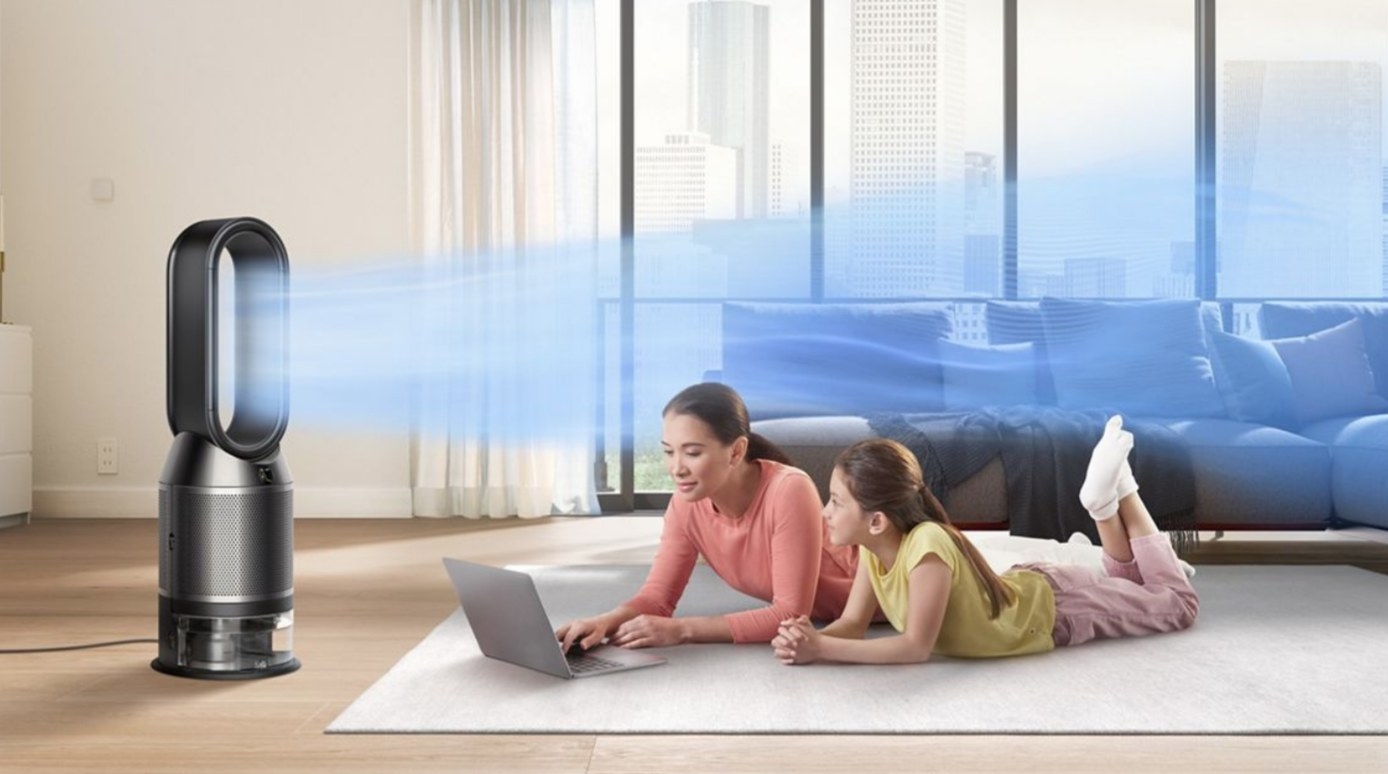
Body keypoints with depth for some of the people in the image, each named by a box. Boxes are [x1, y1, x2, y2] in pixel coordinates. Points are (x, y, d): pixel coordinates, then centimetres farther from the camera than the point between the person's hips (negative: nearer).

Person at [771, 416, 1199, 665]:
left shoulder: (928, 545, -42)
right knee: (1120, 589, 34)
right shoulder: (873, 547, -20)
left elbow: (916, 647, -40)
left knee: (1178, 604, 17)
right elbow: (852, 623, -15)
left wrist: (821, 649, -44)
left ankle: (1117, 493, 23)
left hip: (1055, 607, -6)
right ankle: (1107, 503, 28)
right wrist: (809, 640, -37)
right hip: (1024, 593, 6)